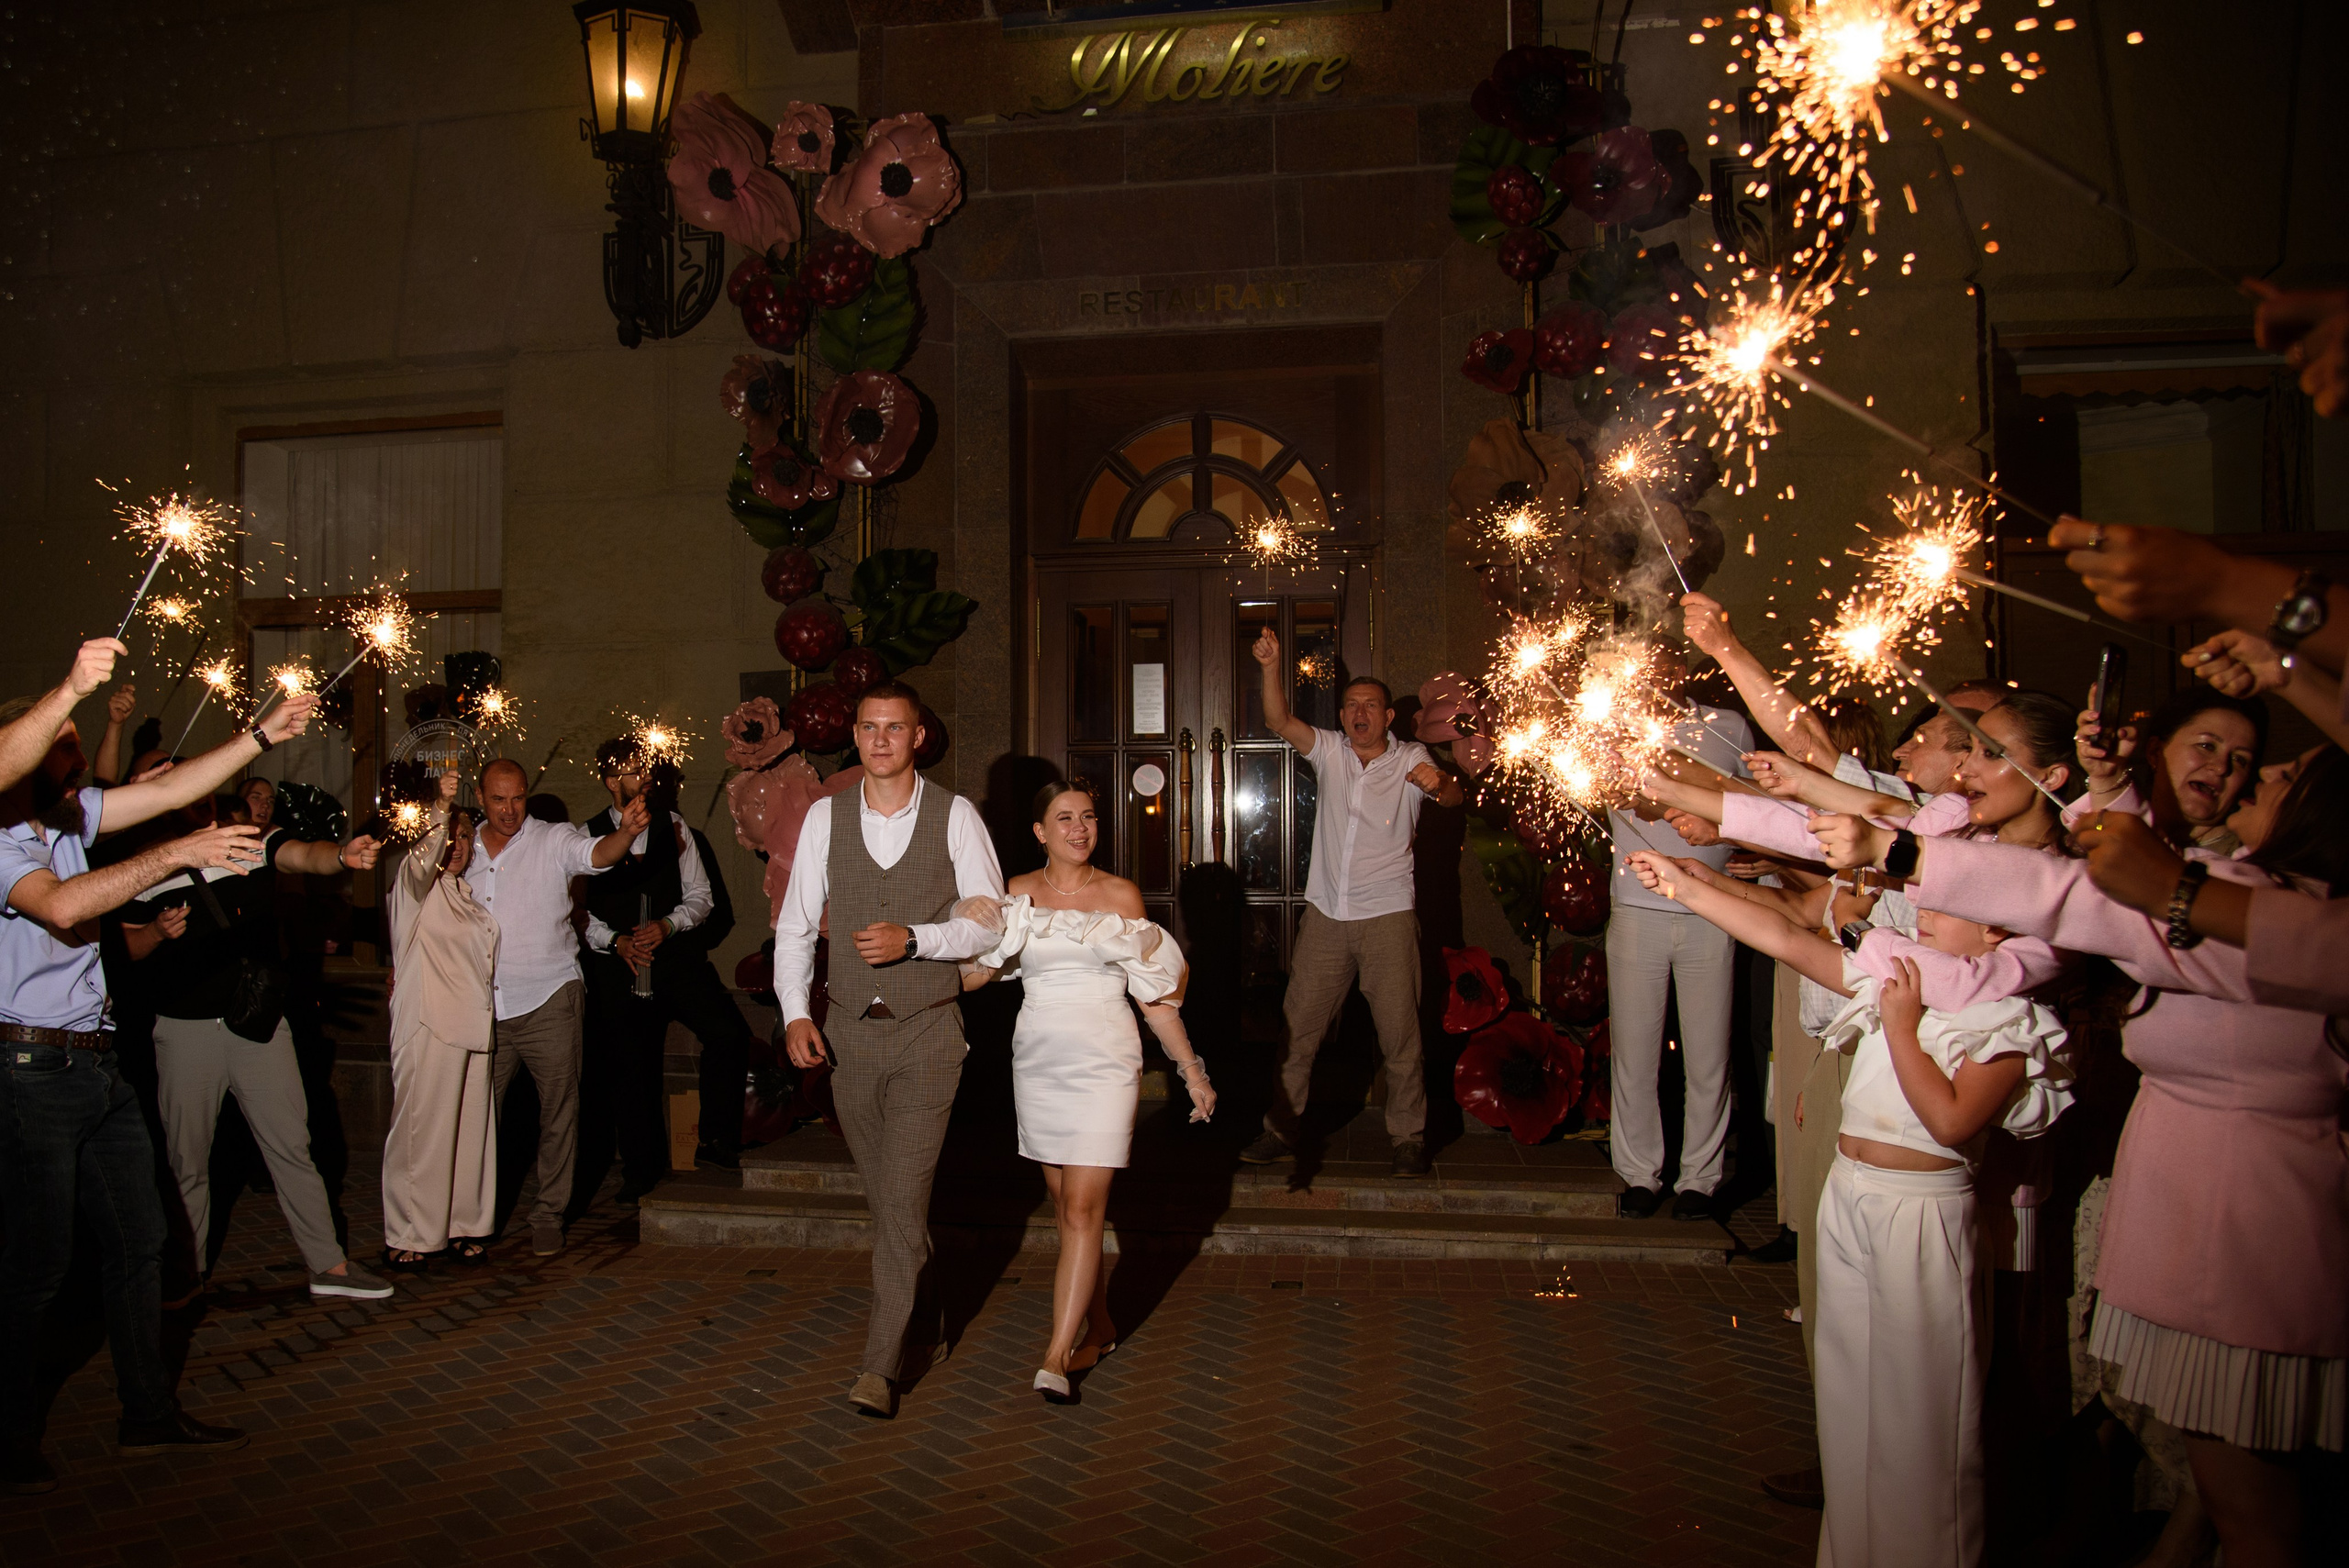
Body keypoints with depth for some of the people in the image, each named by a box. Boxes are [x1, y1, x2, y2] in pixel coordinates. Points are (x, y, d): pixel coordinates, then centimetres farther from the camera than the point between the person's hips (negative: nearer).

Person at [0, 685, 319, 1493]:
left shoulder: (69, 816, 9)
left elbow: (172, 789, 12)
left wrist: (264, 734, 9)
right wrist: (176, 854, -30)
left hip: (97, 1064, 8)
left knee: (138, 1239, 12)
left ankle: (149, 1413, 24)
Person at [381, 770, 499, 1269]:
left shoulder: (466, 892, 20)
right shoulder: (415, 883, -1)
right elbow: (422, 862, -24)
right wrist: (441, 811, -38)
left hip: (472, 1025, 7)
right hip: (427, 1027, -6)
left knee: (470, 1129, 6)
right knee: (421, 1130, -6)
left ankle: (462, 1227, 15)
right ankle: (406, 1237, 2)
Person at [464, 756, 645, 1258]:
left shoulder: (553, 842, -3)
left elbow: (598, 853, -23)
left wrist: (626, 831, -44)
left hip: (547, 1002, -3)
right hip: (484, 1006, 3)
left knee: (559, 1112, 1)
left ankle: (549, 1215, 14)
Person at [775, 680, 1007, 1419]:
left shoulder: (955, 816, -4)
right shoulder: (825, 818, 2)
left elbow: (990, 921, -4)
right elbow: (795, 924, 5)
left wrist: (915, 938, -20)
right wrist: (795, 1013, -7)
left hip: (927, 1031, -3)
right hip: (848, 1031, 3)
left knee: (905, 1195, -8)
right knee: (882, 1193, 16)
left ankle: (881, 1364, 0)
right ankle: (918, 1305, 40)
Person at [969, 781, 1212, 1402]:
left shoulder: (1121, 895, 2)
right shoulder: (1018, 892, 6)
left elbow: (1154, 996, 5)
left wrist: (1192, 1070, 4)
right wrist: (974, 928, -18)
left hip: (1104, 1060, -3)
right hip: (1038, 1059, 3)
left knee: (1082, 1207, -9)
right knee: (1065, 1203, 10)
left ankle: (1057, 1357, -6)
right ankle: (1099, 1327, 26)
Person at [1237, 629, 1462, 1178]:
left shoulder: (1409, 759, 2)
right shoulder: (1329, 750, 7)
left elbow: (1452, 796, -15)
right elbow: (1278, 720, -7)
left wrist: (1440, 783, -40)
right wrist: (1272, 666, -23)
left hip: (1388, 913, -2)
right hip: (1326, 913, 2)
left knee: (1400, 1034, 0)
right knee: (1297, 1028, 6)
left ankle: (1409, 1137, 13)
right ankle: (1281, 1130, 17)